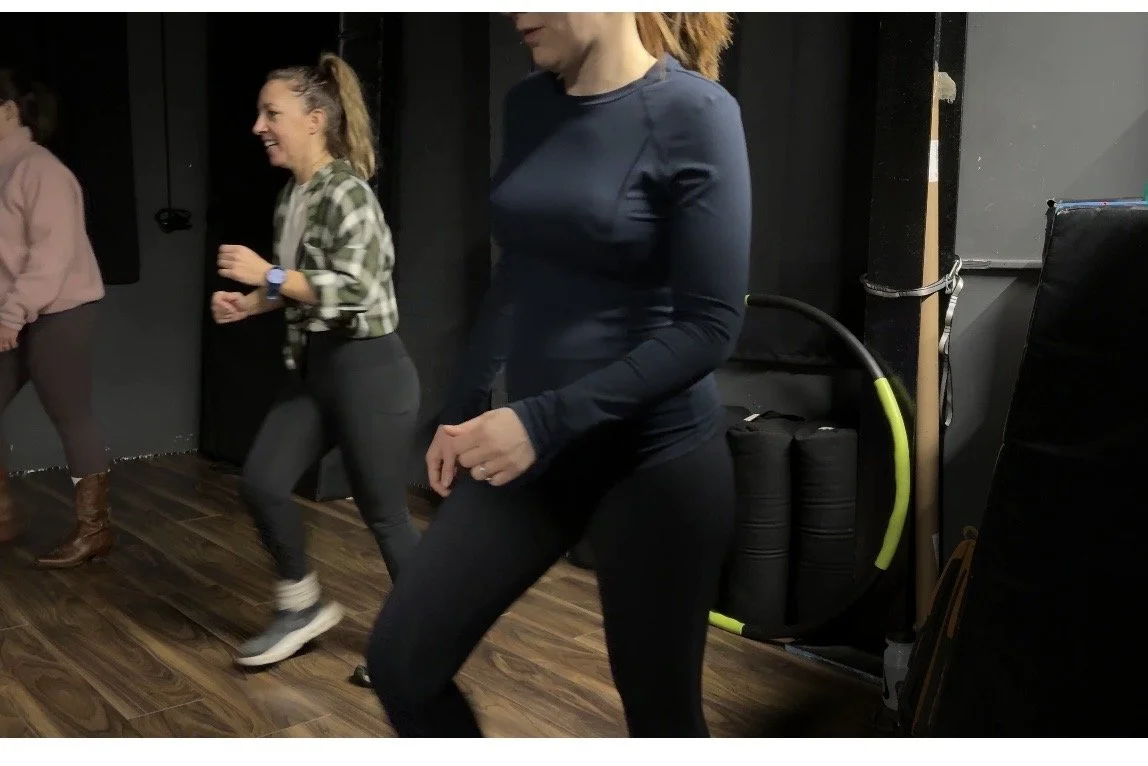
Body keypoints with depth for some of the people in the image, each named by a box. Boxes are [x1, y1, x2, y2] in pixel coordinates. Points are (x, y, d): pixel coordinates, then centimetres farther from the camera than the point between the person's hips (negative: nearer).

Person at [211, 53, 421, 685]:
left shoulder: (346, 192, -16)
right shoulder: (292, 193, 11)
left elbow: (355, 289, -24)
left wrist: (268, 274, -19)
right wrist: (250, 302, 4)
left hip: (368, 371, -9)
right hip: (313, 368, 9)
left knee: (382, 511, 2)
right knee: (262, 481, 5)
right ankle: (303, 607, 25)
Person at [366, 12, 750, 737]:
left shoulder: (694, 113, -13)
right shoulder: (528, 106, 6)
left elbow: (709, 326, -17)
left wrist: (544, 421, -21)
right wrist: (464, 411, 14)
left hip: (656, 458, -6)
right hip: (528, 444, 6)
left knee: (661, 705, 11)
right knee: (401, 661, 5)